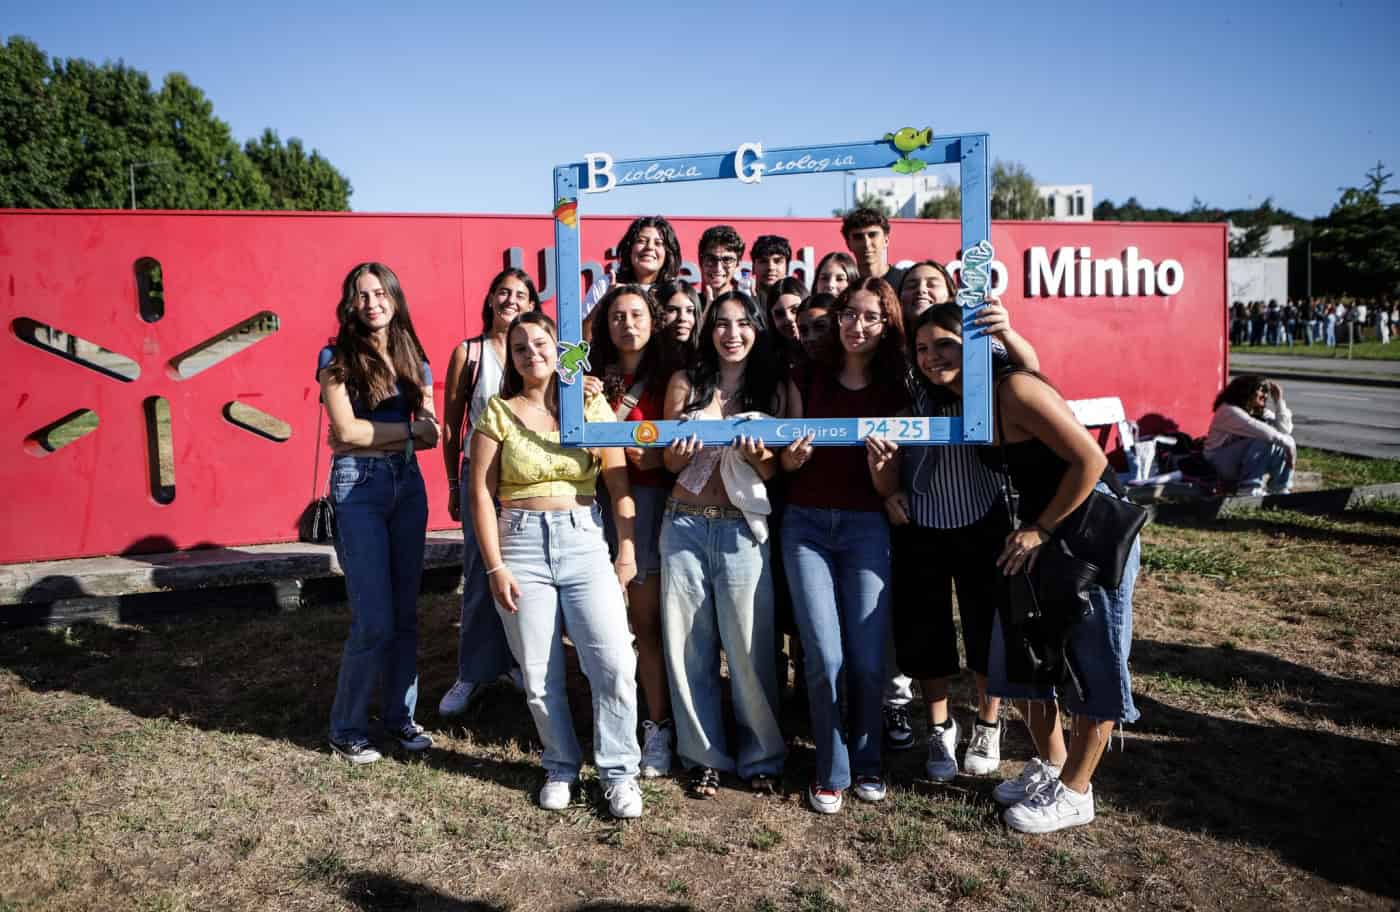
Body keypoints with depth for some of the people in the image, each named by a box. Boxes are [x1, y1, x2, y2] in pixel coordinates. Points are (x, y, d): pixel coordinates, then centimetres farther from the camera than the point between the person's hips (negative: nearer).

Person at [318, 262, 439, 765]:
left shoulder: (414, 359, 9)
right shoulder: (337, 358, -3)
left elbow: (432, 435, 3)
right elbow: (346, 430, -12)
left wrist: (370, 436, -11)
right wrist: (408, 429, -6)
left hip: (407, 482, 5)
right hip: (358, 485, -4)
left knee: (405, 613, 9)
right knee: (374, 620, -6)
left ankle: (399, 714, 23)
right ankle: (346, 728, 12)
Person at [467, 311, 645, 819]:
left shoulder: (591, 405, 5)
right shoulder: (499, 412, 2)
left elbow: (619, 483, 3)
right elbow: (482, 494, 0)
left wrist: (627, 551, -3)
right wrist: (495, 567, -5)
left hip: (584, 542, 0)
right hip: (521, 546, 0)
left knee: (615, 666, -9)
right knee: (539, 675, 6)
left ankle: (618, 772, 9)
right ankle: (561, 766, 28)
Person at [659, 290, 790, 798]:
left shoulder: (772, 388, 6)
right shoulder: (685, 383, 7)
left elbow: (775, 471, 5)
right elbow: (670, 463, 8)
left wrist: (757, 455, -16)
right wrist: (684, 451, -15)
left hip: (742, 528, -1)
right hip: (685, 526, 1)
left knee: (749, 647, 1)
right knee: (690, 645, 6)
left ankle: (760, 756, 20)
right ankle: (705, 756, 20)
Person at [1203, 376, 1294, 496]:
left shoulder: (1259, 412, 8)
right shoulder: (1229, 410, -19)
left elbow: (1285, 430, -3)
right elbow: (1264, 432, -29)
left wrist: (1279, 400, -5)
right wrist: (1287, 442, -25)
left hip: (1242, 464, 9)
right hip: (1219, 464, -9)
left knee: (1282, 446, -5)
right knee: (1264, 442, -28)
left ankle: (1279, 491, 0)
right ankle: (1249, 490, -29)